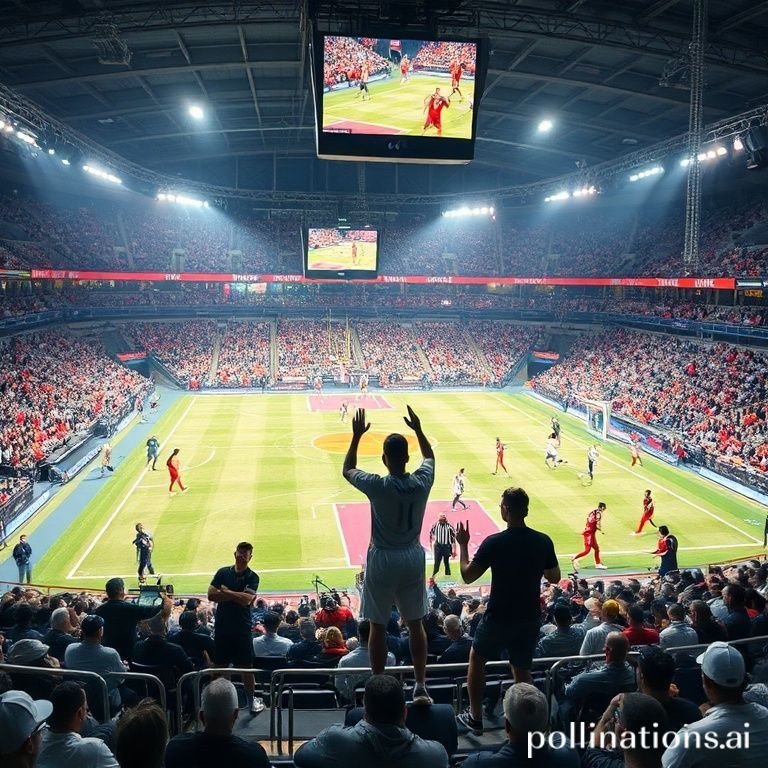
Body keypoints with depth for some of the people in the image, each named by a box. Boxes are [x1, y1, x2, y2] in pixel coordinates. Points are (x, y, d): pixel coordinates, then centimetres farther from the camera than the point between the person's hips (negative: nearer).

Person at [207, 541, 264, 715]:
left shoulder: (252, 577, -4)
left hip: (242, 629, -2)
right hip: (222, 627, 2)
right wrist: (237, 595, -14)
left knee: (246, 667, 5)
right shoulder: (223, 572, 4)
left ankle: (251, 700, 18)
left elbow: (246, 600, -19)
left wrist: (226, 592, -9)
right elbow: (211, 595, -7)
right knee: (220, 665, 11)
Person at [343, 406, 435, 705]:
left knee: (378, 626, 9)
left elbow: (347, 470, 1)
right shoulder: (421, 481, -10)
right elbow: (430, 456, 14)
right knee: (415, 624, 14)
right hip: (413, 558, 3)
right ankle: (421, 687, 20)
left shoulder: (377, 486, -18)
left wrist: (357, 436, 4)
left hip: (382, 559, -3)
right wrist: (418, 429, 17)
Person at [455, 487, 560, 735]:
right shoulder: (543, 541, -8)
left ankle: (475, 717, 26)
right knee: (522, 669, 19)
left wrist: (463, 545, 0)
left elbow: (467, 576, -11)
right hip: (530, 617, 3)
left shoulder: (494, 543, -19)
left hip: (499, 617, -3)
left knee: (477, 659, 20)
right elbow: (554, 578, 5)